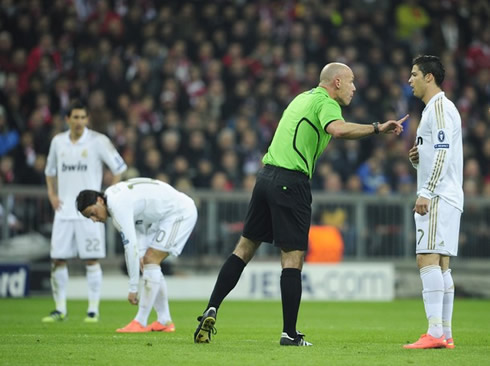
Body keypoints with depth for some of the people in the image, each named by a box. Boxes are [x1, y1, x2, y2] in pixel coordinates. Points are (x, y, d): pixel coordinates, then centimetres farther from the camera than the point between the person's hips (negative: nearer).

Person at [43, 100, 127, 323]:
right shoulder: (58, 141, 8)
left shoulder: (98, 141, -5)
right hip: (64, 210, 4)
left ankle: (93, 310, 2)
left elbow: (119, 167, -1)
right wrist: (52, 194, 9)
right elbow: (50, 170, 23)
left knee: (91, 260, -4)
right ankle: (60, 309, 10)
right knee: (57, 260, 1)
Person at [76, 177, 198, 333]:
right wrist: (142, 257, -3)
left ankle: (140, 322, -14)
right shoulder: (114, 196, 3)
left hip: (181, 212, -10)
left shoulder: (118, 206, -26)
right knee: (148, 262, 8)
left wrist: (133, 288, -24)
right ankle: (164, 321, 10)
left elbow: (131, 248, -27)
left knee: (151, 260, -15)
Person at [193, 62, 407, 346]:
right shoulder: (325, 103, -7)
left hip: (267, 174, 8)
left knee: (245, 247, 12)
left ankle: (212, 310, 5)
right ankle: (290, 333, -3)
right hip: (291, 182, -8)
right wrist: (377, 129, -27)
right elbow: (337, 129, -28)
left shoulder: (304, 98, 20)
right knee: (293, 257, -4)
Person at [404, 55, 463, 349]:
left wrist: (426, 193, -22)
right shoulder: (433, 108, 23)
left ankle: (435, 333, -23)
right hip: (441, 198, 10)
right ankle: (446, 334, 7)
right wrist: (417, 158, 7)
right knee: (440, 265, 8)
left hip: (440, 197, -10)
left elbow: (443, 152, -19)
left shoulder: (440, 107, -9)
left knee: (428, 259, -17)